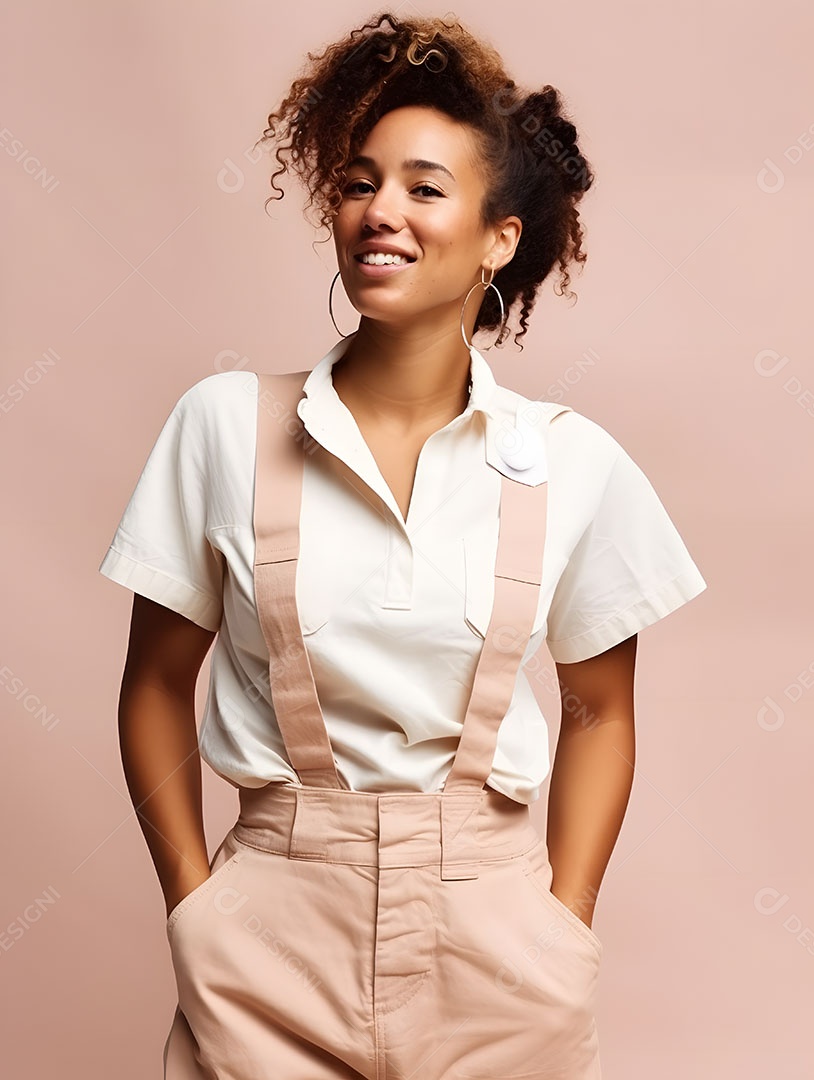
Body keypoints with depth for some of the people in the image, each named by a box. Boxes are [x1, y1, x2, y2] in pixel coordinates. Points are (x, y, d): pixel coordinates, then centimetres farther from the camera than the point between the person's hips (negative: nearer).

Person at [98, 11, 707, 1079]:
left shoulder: (577, 466, -5)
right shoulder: (224, 425, -6)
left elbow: (600, 709, 6)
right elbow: (157, 689, 2)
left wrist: (566, 929, -1)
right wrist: (196, 909, -3)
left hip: (489, 935, 1)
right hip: (272, 929, 0)